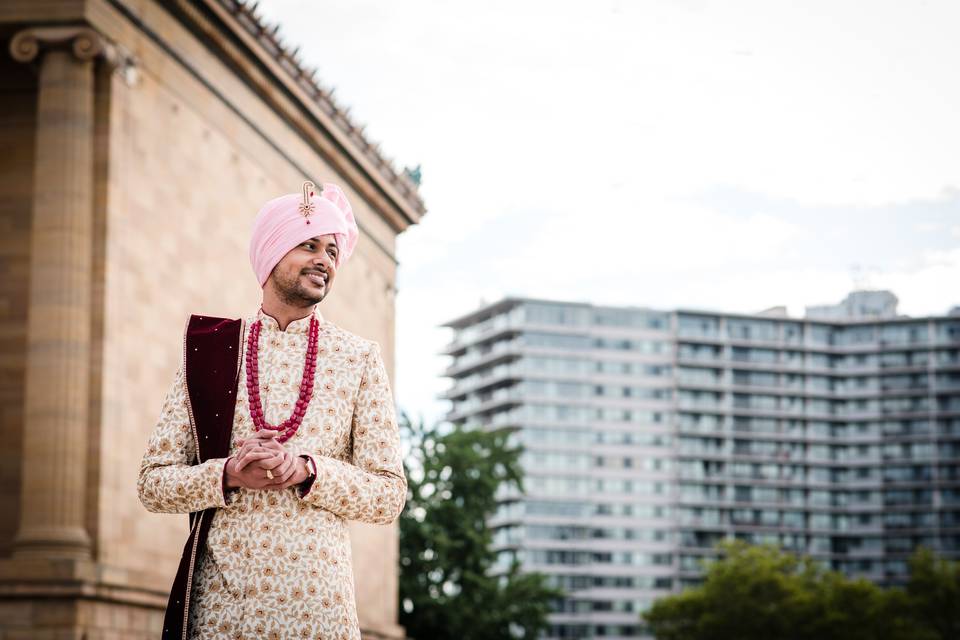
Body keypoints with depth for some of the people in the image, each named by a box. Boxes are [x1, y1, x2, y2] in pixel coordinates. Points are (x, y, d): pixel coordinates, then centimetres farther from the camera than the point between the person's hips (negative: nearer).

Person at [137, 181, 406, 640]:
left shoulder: (359, 360, 5)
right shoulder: (208, 350, 6)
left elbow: (389, 496, 2)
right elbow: (153, 483, 4)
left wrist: (307, 471, -13)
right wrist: (229, 475, -13)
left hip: (316, 600, 0)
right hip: (218, 598, 0)